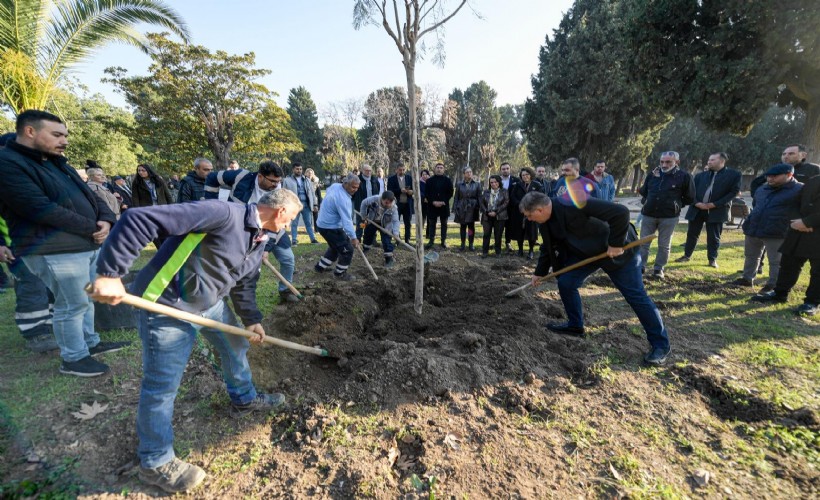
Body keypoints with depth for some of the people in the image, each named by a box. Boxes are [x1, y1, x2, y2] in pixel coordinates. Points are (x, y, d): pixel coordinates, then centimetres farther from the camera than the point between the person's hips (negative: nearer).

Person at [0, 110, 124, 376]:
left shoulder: (57, 163, 17)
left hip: (88, 245, 9)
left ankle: (91, 342, 32)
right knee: (72, 305, 0)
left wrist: (106, 220, -7)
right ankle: (73, 359, 15)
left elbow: (89, 196, 14)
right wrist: (93, 228, -14)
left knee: (86, 300, 18)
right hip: (55, 251, -9)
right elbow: (43, 210, -21)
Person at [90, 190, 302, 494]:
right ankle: (155, 462, 27)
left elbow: (244, 285, 13)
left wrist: (252, 319, 6)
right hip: (167, 306, -9)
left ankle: (244, 400, 47)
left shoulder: (259, 241, 3)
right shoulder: (224, 213, -28)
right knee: (162, 385, 5)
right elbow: (138, 220, -30)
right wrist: (110, 274, -29)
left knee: (236, 348, 21)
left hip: (212, 302, 9)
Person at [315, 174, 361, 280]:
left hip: (324, 223, 10)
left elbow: (327, 191, 25)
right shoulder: (343, 199, -29)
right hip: (330, 227, -10)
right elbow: (347, 220, -32)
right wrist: (353, 237, -31)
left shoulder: (335, 186, 1)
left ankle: (320, 266, 38)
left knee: (336, 247, 27)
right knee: (347, 249, -2)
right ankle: (340, 273, 14)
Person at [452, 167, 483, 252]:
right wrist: (455, 209, 0)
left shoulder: (477, 184, 5)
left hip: (472, 208, 0)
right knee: (462, 227, 4)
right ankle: (462, 244, 14)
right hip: (462, 208, 1)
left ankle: (471, 244, 14)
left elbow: (479, 197, 3)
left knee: (471, 226, 3)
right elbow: (456, 197, 6)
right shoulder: (459, 184, 6)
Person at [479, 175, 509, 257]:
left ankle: (498, 252, 12)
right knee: (486, 234, 1)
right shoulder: (486, 192, 11)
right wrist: (487, 212, -10)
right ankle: (485, 251, 9)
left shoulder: (504, 191, 4)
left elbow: (506, 203, -5)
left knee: (498, 235, 2)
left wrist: (496, 212, -14)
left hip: (499, 216, -2)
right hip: (487, 216, 2)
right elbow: (482, 203, 6)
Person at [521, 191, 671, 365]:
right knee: (565, 282, -1)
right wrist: (540, 272, 13)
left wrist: (616, 243, -29)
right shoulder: (547, 221, -7)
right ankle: (575, 325, 18)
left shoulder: (574, 205, -35)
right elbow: (548, 247, 9)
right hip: (586, 252, 7)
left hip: (619, 250, -7)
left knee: (635, 295, 0)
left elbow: (620, 212, -35)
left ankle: (660, 344, 16)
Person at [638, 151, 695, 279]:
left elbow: (689, 198, 4)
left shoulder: (684, 176, -4)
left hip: (669, 217, -3)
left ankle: (658, 269, 15)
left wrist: (675, 205, 2)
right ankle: (640, 266, 15)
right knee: (643, 243, 6)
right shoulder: (652, 174, 5)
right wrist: (647, 202, 9)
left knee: (664, 245, 6)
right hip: (648, 215, 3)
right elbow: (643, 191, 21)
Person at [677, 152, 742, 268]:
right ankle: (687, 255, 20)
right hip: (697, 209, 3)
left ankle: (712, 259, 16)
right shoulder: (701, 175, 9)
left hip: (716, 211, -3)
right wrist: (697, 203, -11)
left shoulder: (734, 175, 0)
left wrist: (714, 204, -14)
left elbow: (734, 192, -6)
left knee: (713, 237, 5)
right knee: (692, 234, 9)